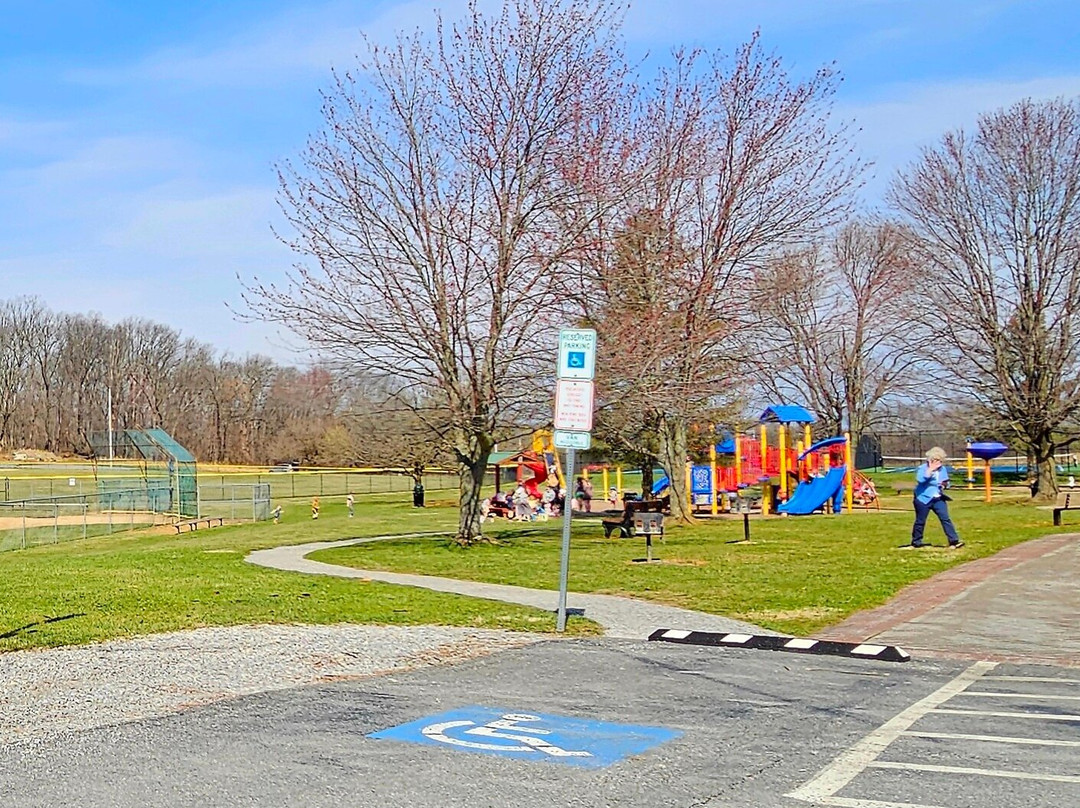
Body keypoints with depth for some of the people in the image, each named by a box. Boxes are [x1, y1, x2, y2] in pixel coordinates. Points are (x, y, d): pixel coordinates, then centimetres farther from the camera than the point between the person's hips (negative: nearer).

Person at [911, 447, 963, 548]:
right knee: (920, 521, 4)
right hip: (924, 498, -5)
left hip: (938, 499, 5)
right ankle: (916, 542, 17)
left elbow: (946, 483, 19)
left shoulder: (942, 469, 8)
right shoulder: (923, 468, -10)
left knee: (945, 519, -6)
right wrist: (931, 469, -28)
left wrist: (945, 484, -6)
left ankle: (954, 540, -7)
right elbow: (920, 480, -29)